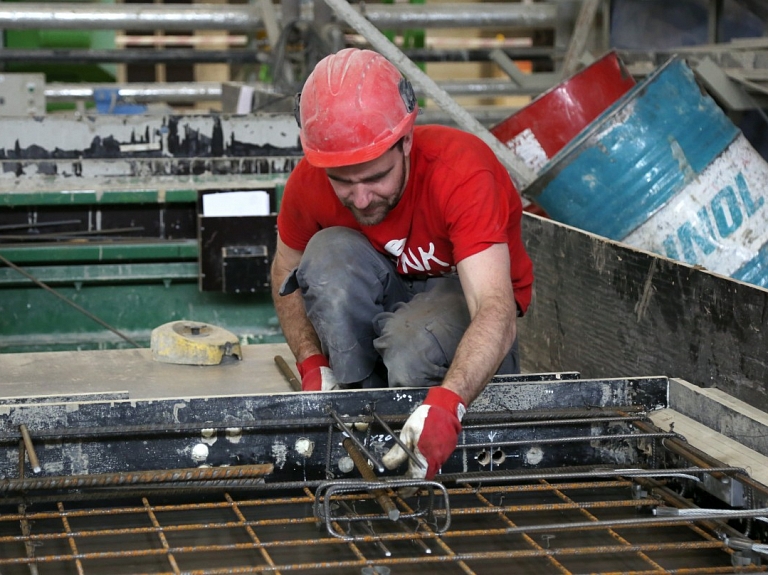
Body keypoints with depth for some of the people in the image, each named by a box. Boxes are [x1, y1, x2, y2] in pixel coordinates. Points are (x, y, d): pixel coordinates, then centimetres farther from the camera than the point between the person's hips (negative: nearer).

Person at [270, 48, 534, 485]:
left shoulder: (462, 172, -35)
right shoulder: (310, 182, -22)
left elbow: (497, 312, -45)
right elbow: (287, 273, -1)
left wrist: (446, 404, -62)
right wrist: (313, 364, -18)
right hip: (387, 295, 4)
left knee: (412, 344, -37)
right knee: (329, 253, -29)